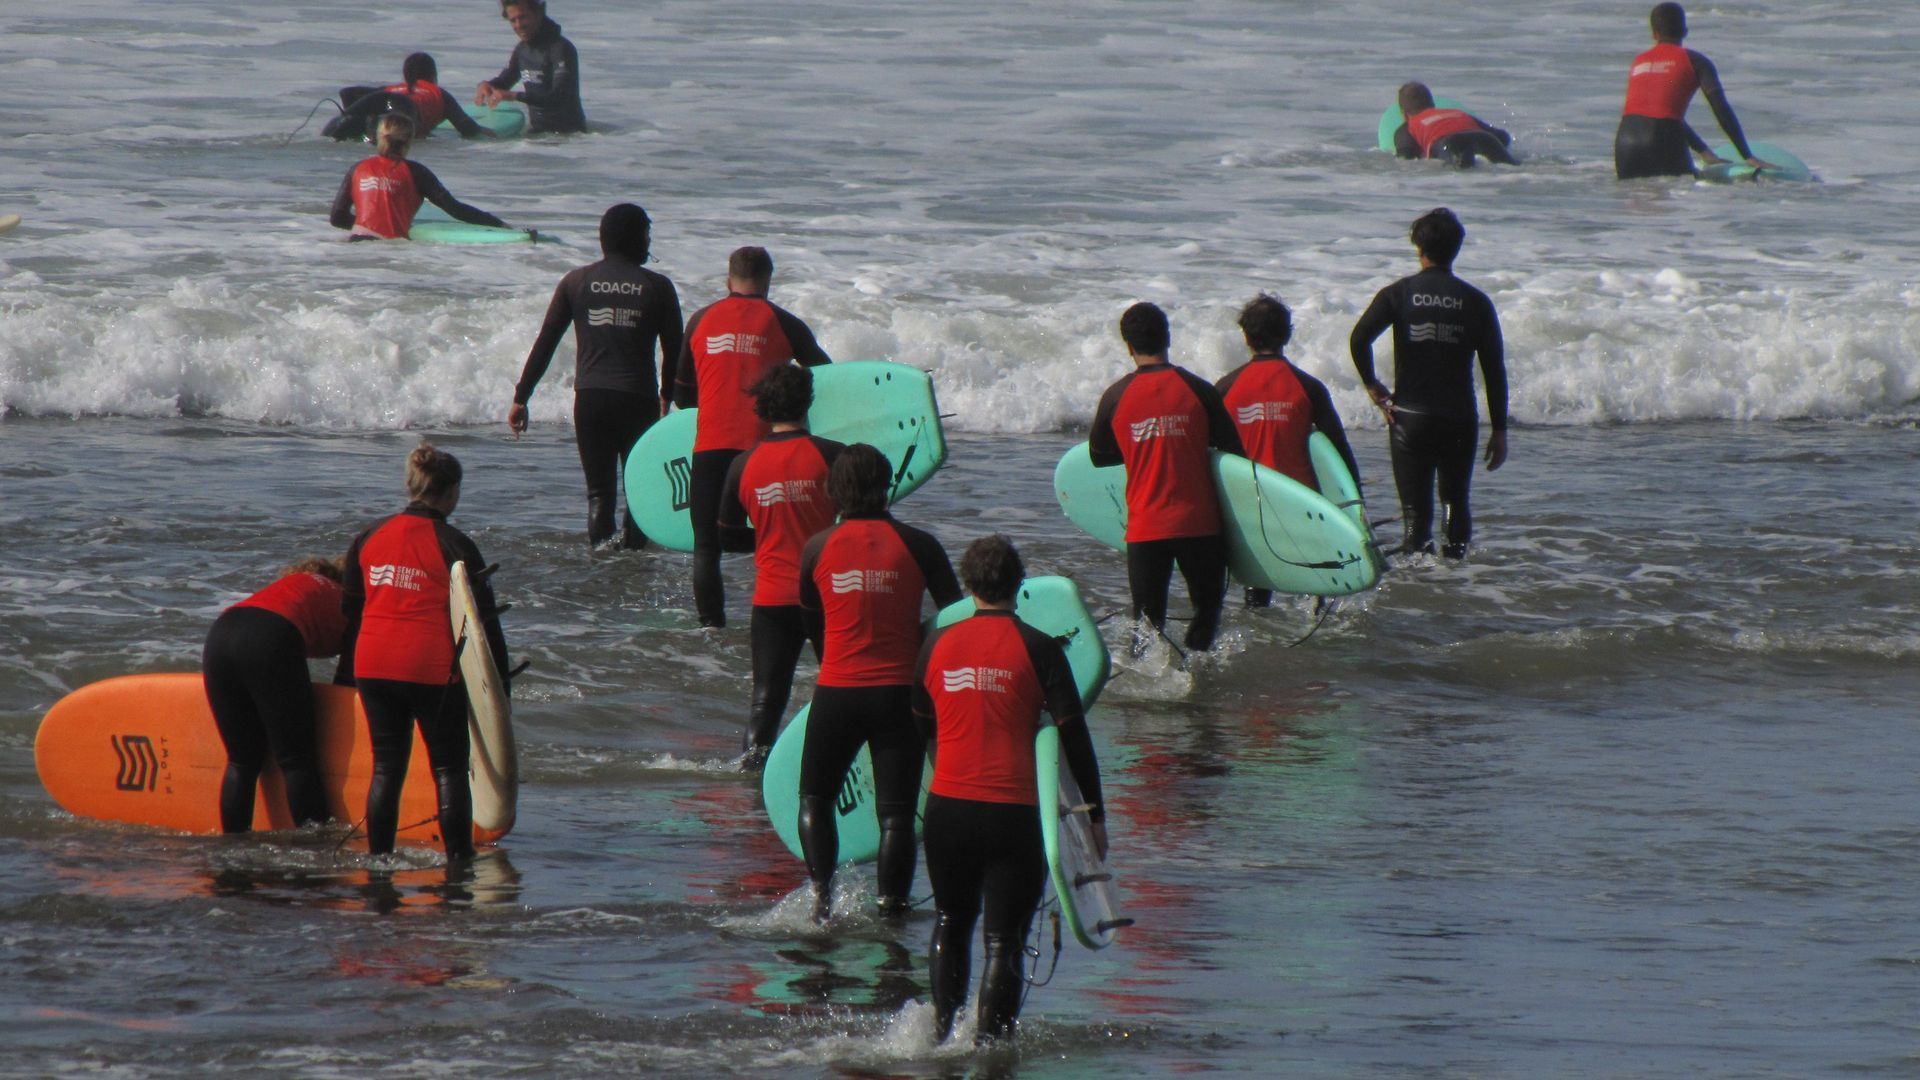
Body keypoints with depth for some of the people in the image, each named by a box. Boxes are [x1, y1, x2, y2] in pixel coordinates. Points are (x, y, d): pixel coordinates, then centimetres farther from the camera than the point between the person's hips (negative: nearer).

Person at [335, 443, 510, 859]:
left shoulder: (368, 540, 9)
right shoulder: (455, 546, -6)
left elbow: (350, 612, 17)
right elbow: (483, 621, -5)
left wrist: (344, 675, 26)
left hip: (373, 667, 5)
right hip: (434, 669, -4)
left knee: (386, 766, 11)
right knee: (449, 768, 3)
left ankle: (378, 857, 9)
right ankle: (458, 857, 0)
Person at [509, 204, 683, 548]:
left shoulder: (577, 281, 5)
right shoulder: (657, 287, 0)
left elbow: (544, 344, 5)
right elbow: (674, 353, 3)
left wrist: (520, 399, 10)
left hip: (590, 400, 2)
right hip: (638, 400, -2)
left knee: (600, 491, 7)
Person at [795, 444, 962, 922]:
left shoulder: (818, 548, 0)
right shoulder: (917, 546, -4)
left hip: (836, 692, 1)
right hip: (899, 693, -1)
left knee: (815, 799, 16)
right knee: (896, 812, 4)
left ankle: (822, 891, -2)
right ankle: (891, 907, -3)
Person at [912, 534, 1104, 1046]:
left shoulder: (938, 644, 5)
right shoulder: (1037, 648, -5)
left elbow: (920, 728, 17)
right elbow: (1073, 734, -5)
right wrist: (1095, 815, 2)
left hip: (948, 807, 3)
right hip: (1014, 811, -3)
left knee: (951, 922, 21)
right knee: (1005, 939, 1)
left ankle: (943, 1025, 15)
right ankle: (989, 1038, -7)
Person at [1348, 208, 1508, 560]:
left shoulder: (1399, 293, -2)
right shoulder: (1476, 302, 1)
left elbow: (1359, 338, -16)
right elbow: (1495, 370, 1)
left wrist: (1371, 385, -1)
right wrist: (1499, 431, 7)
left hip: (1410, 417, -1)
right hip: (1460, 420, 1)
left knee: (1416, 508, 3)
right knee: (1456, 501, 20)